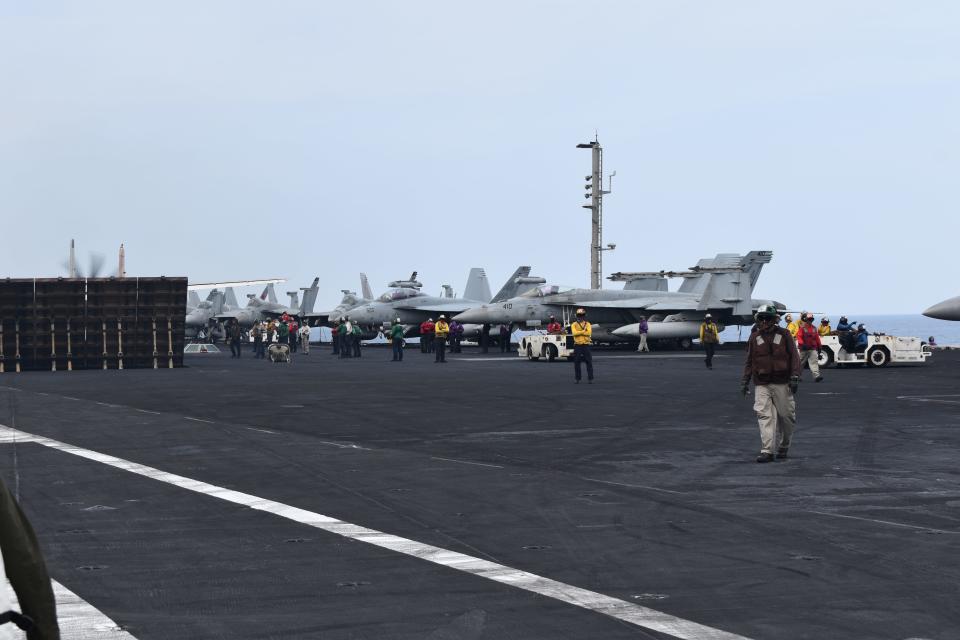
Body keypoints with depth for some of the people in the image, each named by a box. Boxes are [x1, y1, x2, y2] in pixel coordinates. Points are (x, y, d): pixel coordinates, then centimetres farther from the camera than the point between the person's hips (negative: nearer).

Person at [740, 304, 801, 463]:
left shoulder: (784, 335, 2)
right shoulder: (754, 338, 9)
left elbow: (794, 356, 1)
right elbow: (749, 361, 16)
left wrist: (795, 377, -8)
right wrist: (745, 381, 11)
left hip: (782, 383, -1)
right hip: (761, 384, 1)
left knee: (786, 416, 5)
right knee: (764, 415, -9)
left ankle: (783, 448, 24)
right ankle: (767, 451, -12)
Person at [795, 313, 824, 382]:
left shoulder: (814, 328, 10)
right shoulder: (802, 328, -5)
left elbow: (817, 338, 15)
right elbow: (799, 337, -13)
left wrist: (819, 347, 16)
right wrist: (802, 344, -28)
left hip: (813, 348, 3)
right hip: (804, 349, -3)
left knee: (814, 361, -12)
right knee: (801, 362, 11)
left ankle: (816, 376, -23)